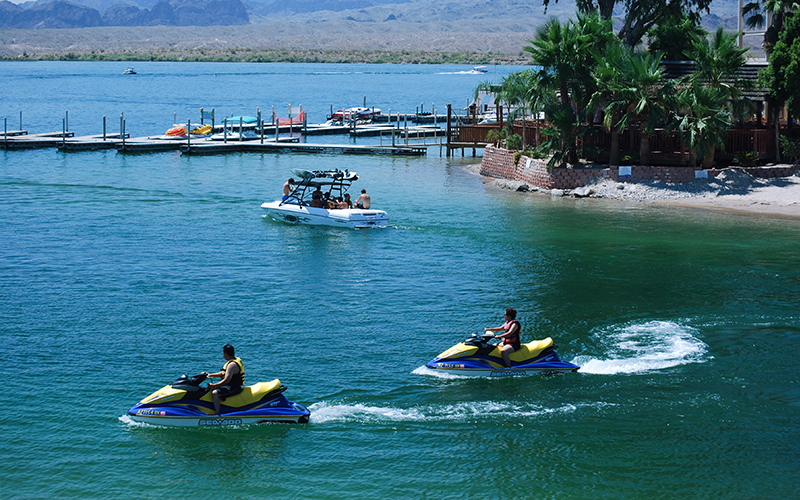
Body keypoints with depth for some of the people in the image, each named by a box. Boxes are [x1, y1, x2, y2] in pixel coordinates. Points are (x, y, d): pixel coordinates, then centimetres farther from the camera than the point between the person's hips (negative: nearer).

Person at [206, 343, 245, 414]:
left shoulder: (232, 365, -22)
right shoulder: (237, 359, 12)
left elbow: (226, 380, -28)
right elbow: (223, 373, 21)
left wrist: (213, 386, -25)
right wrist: (210, 375, 13)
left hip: (233, 388, -11)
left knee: (214, 393, -29)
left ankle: (217, 414, -29)